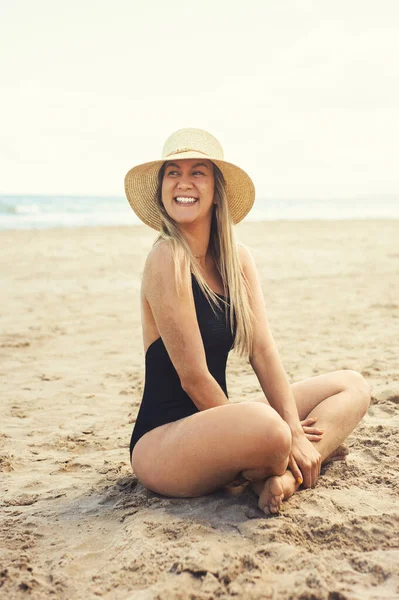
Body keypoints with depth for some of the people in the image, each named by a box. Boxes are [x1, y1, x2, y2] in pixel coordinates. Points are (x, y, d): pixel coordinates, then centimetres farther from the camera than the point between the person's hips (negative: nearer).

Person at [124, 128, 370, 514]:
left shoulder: (237, 259, 5)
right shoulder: (167, 259, -17)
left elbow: (263, 352, 0)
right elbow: (193, 377, -18)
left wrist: (294, 433, -11)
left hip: (214, 421, 8)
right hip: (161, 440, -8)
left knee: (352, 386, 7)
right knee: (264, 423, -39)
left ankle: (282, 478, -15)